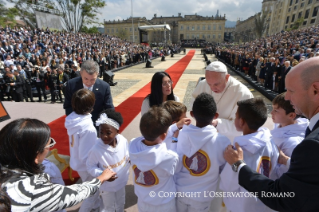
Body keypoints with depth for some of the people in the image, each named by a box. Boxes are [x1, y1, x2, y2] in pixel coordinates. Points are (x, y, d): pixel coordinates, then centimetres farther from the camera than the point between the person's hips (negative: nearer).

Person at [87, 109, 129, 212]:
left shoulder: (123, 141, -24)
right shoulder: (96, 149, -32)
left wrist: (131, 160, -26)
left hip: (121, 181, 3)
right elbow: (90, 166, -16)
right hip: (106, 185, -3)